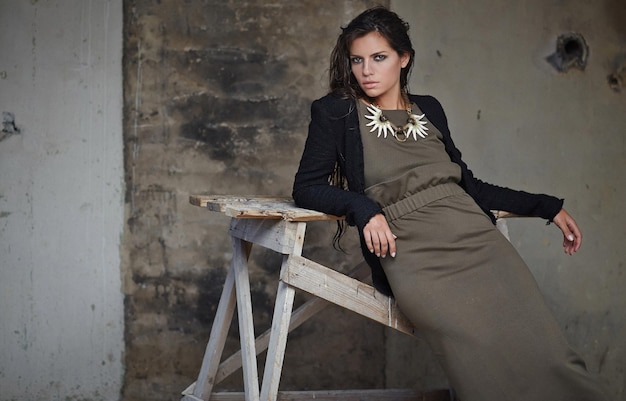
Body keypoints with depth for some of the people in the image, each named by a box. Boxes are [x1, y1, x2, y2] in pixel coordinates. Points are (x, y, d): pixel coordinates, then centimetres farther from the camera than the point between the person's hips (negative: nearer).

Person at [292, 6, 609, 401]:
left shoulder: (429, 108, 21)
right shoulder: (336, 112, 10)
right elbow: (307, 188, 5)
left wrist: (548, 207, 24)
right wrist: (364, 208, -14)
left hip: (474, 234, 4)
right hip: (412, 252, -4)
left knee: (548, 356, -17)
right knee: (491, 361, -25)